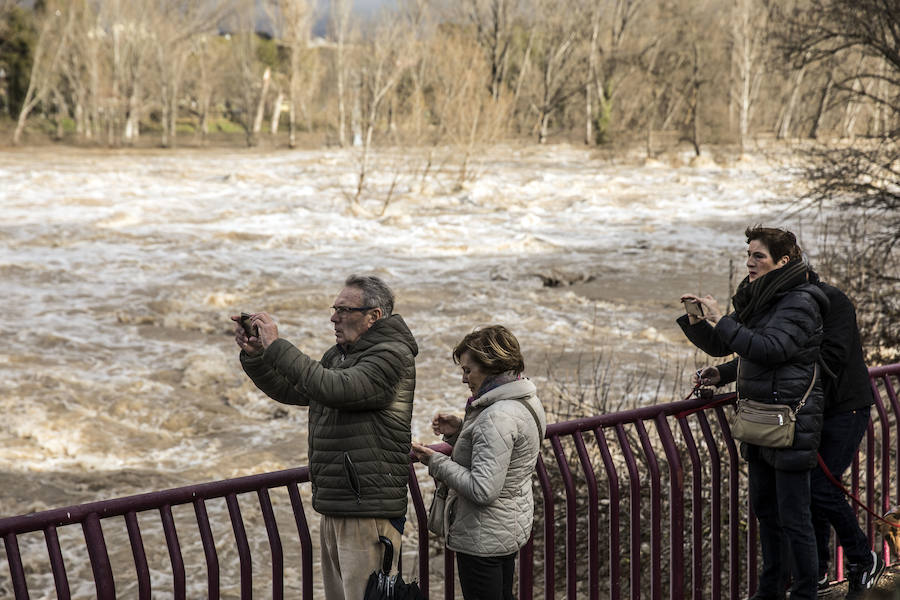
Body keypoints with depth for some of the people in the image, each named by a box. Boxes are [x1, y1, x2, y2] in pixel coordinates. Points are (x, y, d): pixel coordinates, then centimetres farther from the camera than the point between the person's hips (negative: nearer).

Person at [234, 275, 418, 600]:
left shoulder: (392, 356, -13)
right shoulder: (338, 355, 17)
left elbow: (336, 389, -27)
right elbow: (290, 390, 21)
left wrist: (276, 347, -22)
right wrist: (254, 354, 5)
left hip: (368, 510, -9)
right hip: (333, 507, 9)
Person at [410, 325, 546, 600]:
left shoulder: (498, 417, -25)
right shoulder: (526, 401, 6)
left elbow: (483, 490, -27)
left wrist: (436, 462, -17)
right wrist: (459, 431, 6)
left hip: (483, 538, -10)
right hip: (512, 527, 10)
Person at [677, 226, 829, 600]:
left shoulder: (801, 303, -14)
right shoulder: (759, 299, 11)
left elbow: (769, 348, -27)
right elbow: (720, 345, 17)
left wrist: (720, 320, -24)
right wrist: (695, 320, -2)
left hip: (792, 422, -9)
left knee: (793, 517, -3)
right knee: (764, 509, 18)